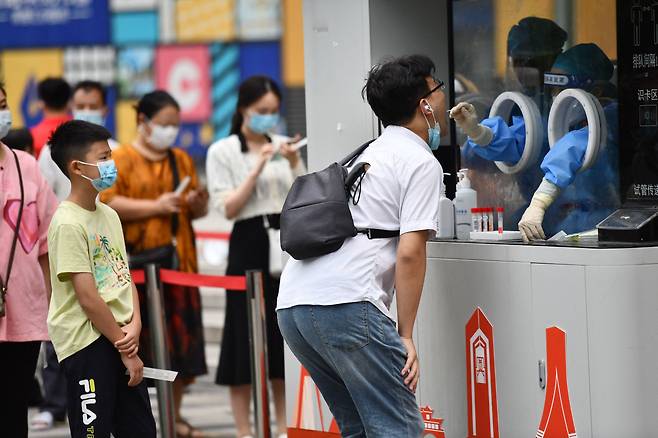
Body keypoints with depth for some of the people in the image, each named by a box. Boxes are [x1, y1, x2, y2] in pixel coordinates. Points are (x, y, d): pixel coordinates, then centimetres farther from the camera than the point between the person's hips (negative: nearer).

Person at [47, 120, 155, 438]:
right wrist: (126, 349, -12)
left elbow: (124, 277, 12)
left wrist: (134, 326, -6)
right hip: (86, 342, -8)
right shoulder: (68, 223, -14)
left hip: (120, 337, 8)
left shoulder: (109, 215, 11)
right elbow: (88, 298, -16)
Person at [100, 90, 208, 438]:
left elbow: (199, 212, 25)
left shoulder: (182, 160, 18)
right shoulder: (122, 158, 0)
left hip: (178, 261, 5)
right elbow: (106, 203, -12)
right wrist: (155, 206, -18)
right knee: (137, 341, -6)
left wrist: (198, 203, 1)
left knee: (182, 340, 4)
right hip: (137, 262, -5)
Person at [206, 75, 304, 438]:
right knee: (246, 338, -2)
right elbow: (228, 208, -8)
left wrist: (295, 164, -6)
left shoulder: (283, 147, 10)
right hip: (249, 246, -4)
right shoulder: (223, 152, -1)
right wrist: (257, 168, -14)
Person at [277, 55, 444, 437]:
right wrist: (406, 336, -7)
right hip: (345, 305, -9)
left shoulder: (369, 155, 27)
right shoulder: (422, 162, 1)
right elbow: (409, 253, -9)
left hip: (292, 305, 9)